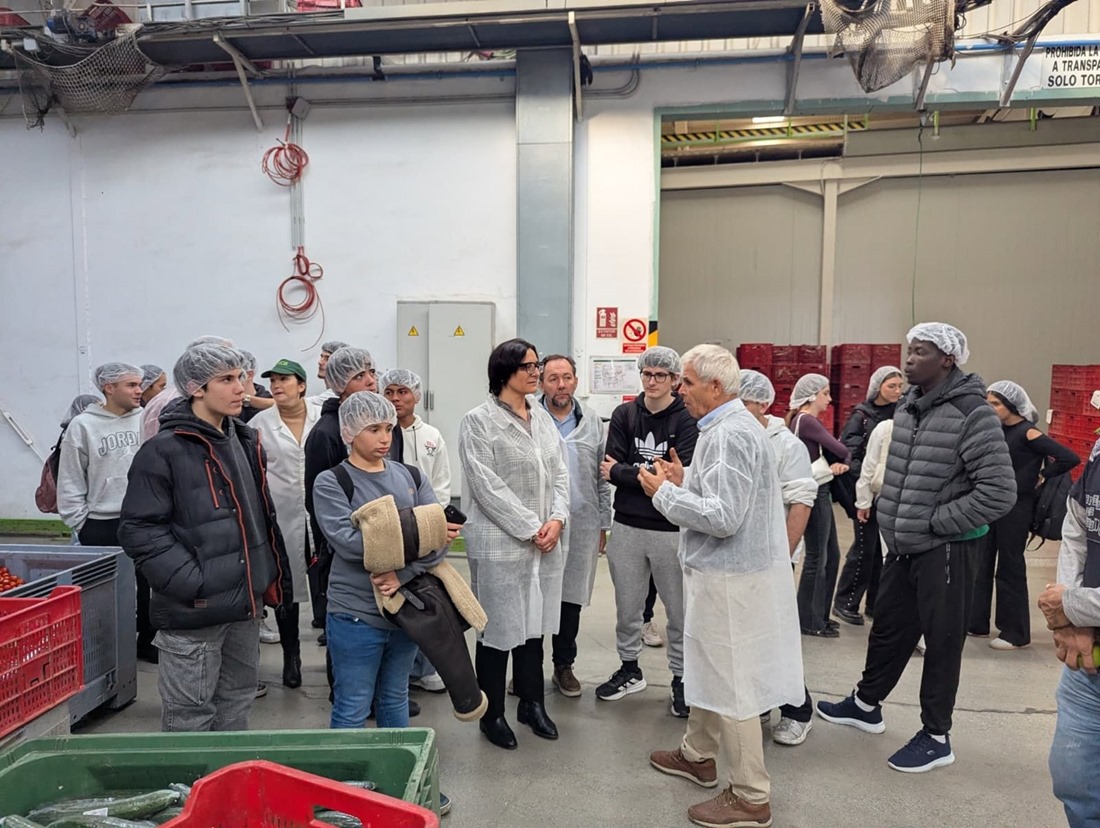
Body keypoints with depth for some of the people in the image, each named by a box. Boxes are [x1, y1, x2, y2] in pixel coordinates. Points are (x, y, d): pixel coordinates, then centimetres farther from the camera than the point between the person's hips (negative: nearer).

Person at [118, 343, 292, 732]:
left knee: (237, 707, 19)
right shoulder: (163, 451, -12)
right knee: (190, 716, 5)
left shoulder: (246, 442, 11)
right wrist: (192, 585, -20)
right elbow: (140, 530, -15)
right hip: (193, 612, -7)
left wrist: (269, 576, 13)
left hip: (245, 604, 7)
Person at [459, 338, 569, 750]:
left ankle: (532, 704, 32)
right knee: (499, 628, 6)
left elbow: (559, 473, 8)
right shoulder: (478, 420, -9)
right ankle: (492, 714, 23)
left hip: (545, 541, 6)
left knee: (534, 624, 15)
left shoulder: (543, 417, 10)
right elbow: (487, 485, -15)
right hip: (499, 543, -6)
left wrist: (556, 520, -8)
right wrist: (531, 528, -15)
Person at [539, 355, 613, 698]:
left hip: (582, 525, 3)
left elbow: (603, 478, 10)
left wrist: (603, 524, 8)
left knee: (571, 598, 12)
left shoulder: (592, 422, 7)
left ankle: (564, 666, 27)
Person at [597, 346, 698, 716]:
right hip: (627, 526, 3)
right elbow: (610, 468, -4)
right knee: (627, 608, 16)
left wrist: (623, 472, -14)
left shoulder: (687, 421, -7)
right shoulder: (624, 415, 4)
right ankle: (630, 669, 36)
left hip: (672, 529, -3)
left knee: (679, 610, 8)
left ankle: (680, 679, 26)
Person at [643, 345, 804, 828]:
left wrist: (664, 493, -17)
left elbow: (722, 517, -28)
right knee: (707, 668, 23)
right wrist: (682, 482, 6)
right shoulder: (725, 426, 11)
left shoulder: (730, 435, -22)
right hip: (717, 571, 11)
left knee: (731, 684, 2)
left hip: (730, 578, -11)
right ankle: (698, 755, 42)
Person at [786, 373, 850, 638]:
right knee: (817, 558, -1)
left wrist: (837, 464, -12)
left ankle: (819, 614, 26)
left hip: (820, 492, 10)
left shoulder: (806, 420, 13)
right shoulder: (806, 421, -16)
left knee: (831, 555, 15)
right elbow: (840, 450, -18)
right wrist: (844, 458, 4)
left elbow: (827, 453, 9)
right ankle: (808, 621, 11)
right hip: (813, 493, -10)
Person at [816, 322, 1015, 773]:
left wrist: (935, 523, -17)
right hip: (903, 545, 7)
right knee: (888, 629, 20)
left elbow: (999, 492, -20)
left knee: (941, 642, 7)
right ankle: (866, 704, 39)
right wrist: (893, 522, 11)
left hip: (945, 550, -7)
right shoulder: (908, 404, 5)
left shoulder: (972, 414, -18)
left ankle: (936, 737, 24)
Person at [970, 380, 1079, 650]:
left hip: (1015, 508, -7)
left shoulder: (1028, 433, -14)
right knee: (980, 564, 11)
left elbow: (1070, 458, -19)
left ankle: (1015, 633, 16)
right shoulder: (998, 431, 7)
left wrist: (1041, 478, -12)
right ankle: (976, 623, 23)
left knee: (1010, 568, 2)